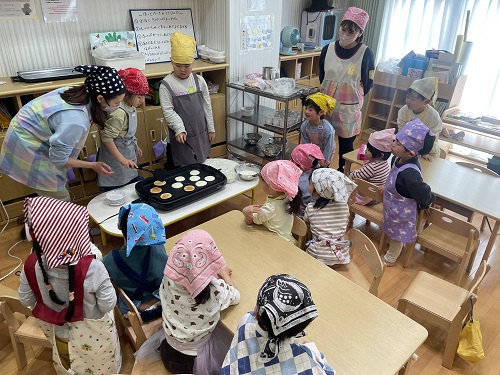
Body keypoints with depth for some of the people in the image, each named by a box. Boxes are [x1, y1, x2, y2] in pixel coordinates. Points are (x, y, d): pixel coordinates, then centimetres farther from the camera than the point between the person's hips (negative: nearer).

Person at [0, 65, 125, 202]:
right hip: (26, 146, -8)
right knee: (61, 200, 1)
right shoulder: (76, 120, -36)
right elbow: (58, 159, -23)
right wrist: (93, 165, -15)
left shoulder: (79, 93, -11)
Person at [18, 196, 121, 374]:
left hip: (58, 331, 4)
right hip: (91, 334, -3)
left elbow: (26, 300, -9)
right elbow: (108, 305, -26)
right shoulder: (91, 268, -40)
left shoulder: (31, 264, -27)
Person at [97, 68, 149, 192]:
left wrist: (135, 146, 24)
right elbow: (107, 138, -28)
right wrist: (122, 159, -29)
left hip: (129, 154, 9)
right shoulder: (119, 113, -28)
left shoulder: (131, 107, 0)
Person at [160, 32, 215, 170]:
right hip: (180, 137, -4)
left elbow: (207, 106, 8)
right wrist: (179, 129, -26)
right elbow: (168, 111, -13)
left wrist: (211, 129, 9)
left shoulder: (199, 80, 2)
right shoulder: (166, 84, -9)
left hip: (201, 134, 4)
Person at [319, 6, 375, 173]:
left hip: (349, 108, -2)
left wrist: (353, 97, 5)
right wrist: (329, 94, 14)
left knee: (346, 144, 9)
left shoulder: (365, 53, -10)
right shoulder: (328, 49, -1)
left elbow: (368, 83, 1)